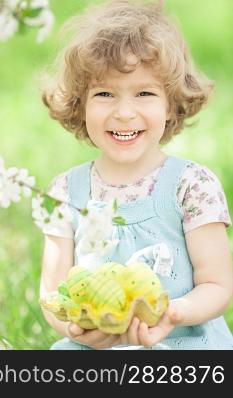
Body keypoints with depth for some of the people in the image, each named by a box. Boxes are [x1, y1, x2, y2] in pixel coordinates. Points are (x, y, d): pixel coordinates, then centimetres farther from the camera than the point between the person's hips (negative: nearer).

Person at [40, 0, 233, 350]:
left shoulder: (193, 184, -1)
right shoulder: (66, 190, 8)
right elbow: (53, 290, 8)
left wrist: (175, 313, -22)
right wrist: (73, 327, -15)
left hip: (186, 342, -2)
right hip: (94, 350, 3)